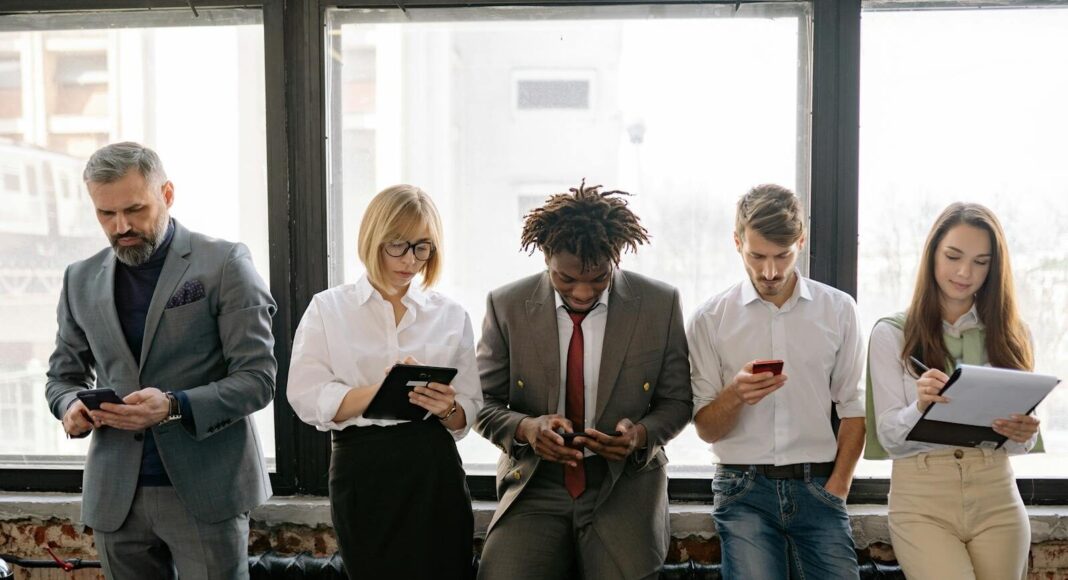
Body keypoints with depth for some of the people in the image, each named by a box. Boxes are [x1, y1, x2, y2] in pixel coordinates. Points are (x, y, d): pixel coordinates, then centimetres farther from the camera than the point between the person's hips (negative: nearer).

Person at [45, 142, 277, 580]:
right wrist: (72, 406, -5)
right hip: (115, 496, 4)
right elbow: (63, 375, 18)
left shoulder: (224, 264, -5)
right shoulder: (81, 280, 10)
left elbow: (258, 377, -9)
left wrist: (175, 407, -23)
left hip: (205, 490, -4)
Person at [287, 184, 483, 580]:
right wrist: (381, 390, -21)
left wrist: (447, 408, -15)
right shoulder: (328, 308, 3)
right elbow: (308, 399, -7)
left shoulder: (452, 316, 8)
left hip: (435, 472, 2)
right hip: (362, 473, -1)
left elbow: (469, 414, 8)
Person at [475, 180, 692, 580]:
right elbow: (483, 404, 4)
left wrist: (642, 434, -14)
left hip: (625, 490, 0)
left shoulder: (660, 304, -2)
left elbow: (676, 401, 6)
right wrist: (525, 428, -16)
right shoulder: (507, 306, -2)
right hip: (534, 488, 0)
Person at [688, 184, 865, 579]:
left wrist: (837, 486, 0)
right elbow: (705, 428, 2)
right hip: (744, 490, -1)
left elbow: (852, 408, 8)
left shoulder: (838, 309, 5)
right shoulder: (711, 319, 1)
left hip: (818, 487, 1)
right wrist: (736, 394, -17)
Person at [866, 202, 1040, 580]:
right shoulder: (891, 334, 1)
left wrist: (1023, 433, -13)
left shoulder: (1010, 336, 9)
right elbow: (890, 438, -5)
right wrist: (920, 406, -25)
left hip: (996, 500, 3)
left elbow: (1018, 443, 10)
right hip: (921, 501, -3)